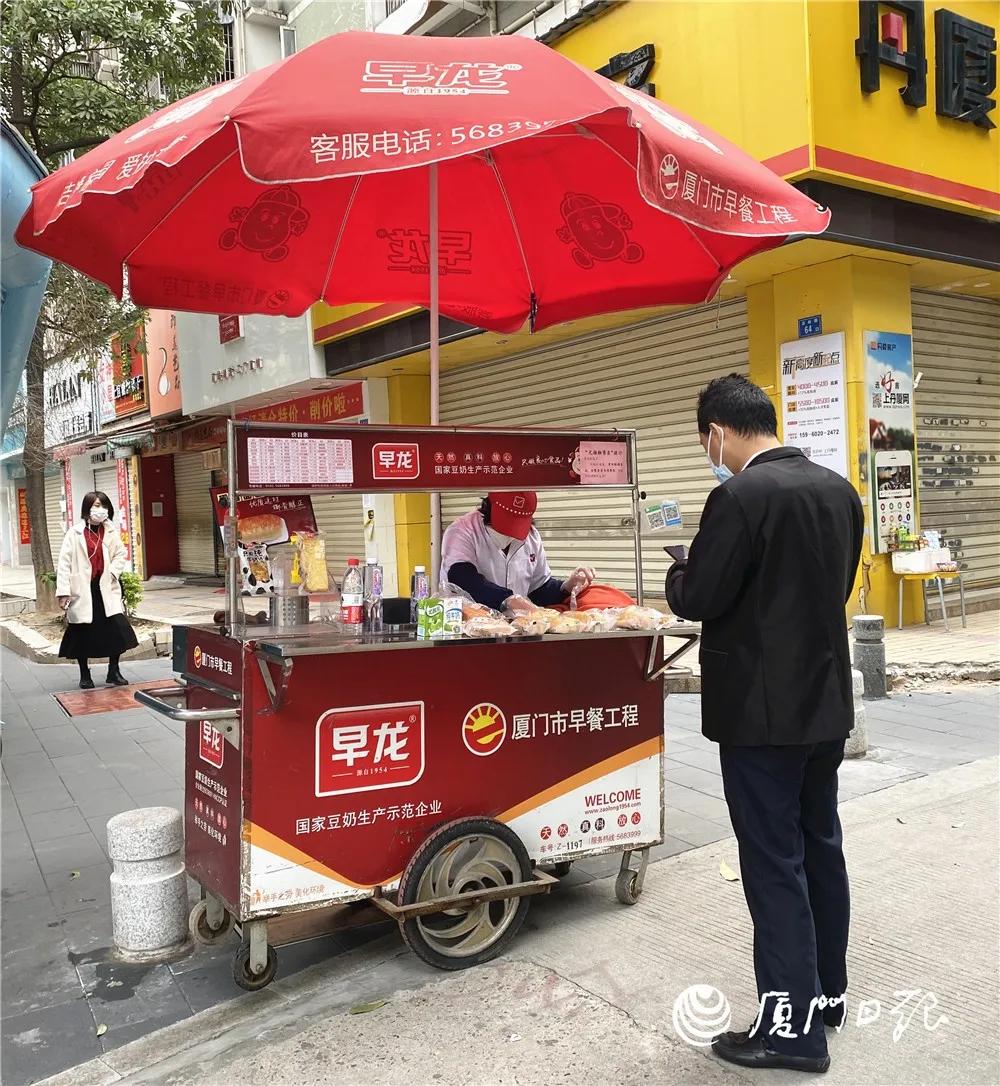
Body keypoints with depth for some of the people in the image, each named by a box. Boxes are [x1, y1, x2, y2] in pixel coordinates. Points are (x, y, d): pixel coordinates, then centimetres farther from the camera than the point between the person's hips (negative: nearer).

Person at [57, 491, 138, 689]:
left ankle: (113, 673, 11)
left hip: (106, 589, 2)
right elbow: (65, 563, -6)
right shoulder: (75, 533, -4)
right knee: (82, 634, 6)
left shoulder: (111, 532, 4)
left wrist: (112, 571, -8)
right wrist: (63, 591, -11)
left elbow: (120, 554, 11)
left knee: (118, 629, -5)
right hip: (82, 590, -2)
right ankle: (85, 676, 23)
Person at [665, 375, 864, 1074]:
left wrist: (680, 574, 2)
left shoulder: (741, 496, -20)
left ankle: (793, 1027, 13)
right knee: (821, 847, 20)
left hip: (763, 711, -8)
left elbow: (696, 600, -19)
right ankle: (828, 992, 36)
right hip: (826, 701, 8)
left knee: (775, 864, 2)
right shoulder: (839, 491, 5)